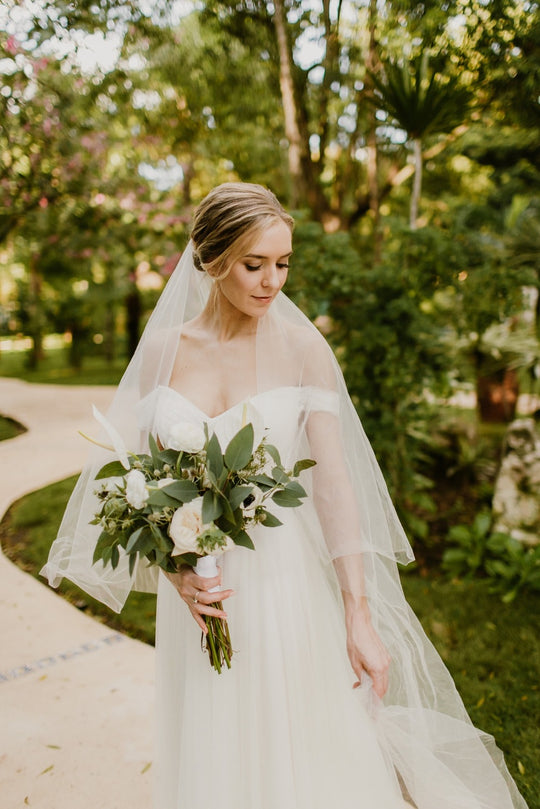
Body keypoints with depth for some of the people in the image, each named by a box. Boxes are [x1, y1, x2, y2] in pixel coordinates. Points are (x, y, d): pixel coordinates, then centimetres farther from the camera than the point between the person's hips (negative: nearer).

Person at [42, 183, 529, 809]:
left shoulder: (303, 348, -7)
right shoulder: (162, 348, -1)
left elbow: (333, 481, -11)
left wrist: (360, 619, -14)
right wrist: (173, 564, -14)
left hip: (285, 579, -2)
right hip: (197, 589, 2)